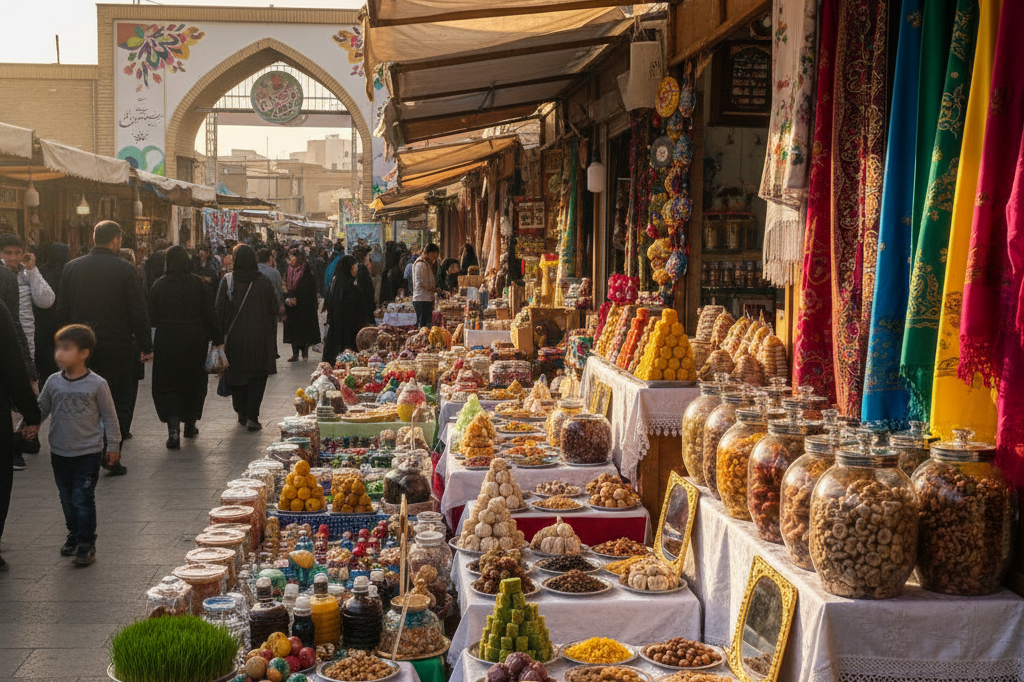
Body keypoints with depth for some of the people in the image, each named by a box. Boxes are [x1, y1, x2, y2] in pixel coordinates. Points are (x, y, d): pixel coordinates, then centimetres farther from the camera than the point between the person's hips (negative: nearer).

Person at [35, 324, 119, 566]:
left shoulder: (97, 384, -11)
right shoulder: (53, 382, -1)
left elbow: (109, 416, -3)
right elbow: (41, 409, 10)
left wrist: (113, 445, -1)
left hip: (88, 453, -4)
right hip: (60, 452, 5)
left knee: (83, 499, -4)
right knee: (67, 498, 16)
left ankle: (86, 544, 6)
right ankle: (74, 535, 33)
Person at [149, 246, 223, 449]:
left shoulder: (159, 285, -6)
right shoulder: (198, 283, -5)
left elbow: (152, 318, -3)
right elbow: (209, 314, -4)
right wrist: (217, 339, 4)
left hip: (166, 341, -1)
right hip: (194, 341, 1)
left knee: (167, 386, 3)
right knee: (193, 381, 18)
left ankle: (173, 428, -16)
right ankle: (190, 426, 27)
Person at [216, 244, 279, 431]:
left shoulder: (227, 281, -6)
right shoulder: (264, 282, -7)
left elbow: (220, 310, -6)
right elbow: (274, 310, -2)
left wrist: (221, 335, 2)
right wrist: (270, 331, 12)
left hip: (234, 337, 1)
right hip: (259, 337, -1)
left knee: (236, 373, 16)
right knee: (257, 377, 4)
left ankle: (242, 414, 23)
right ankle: (252, 416, -5)